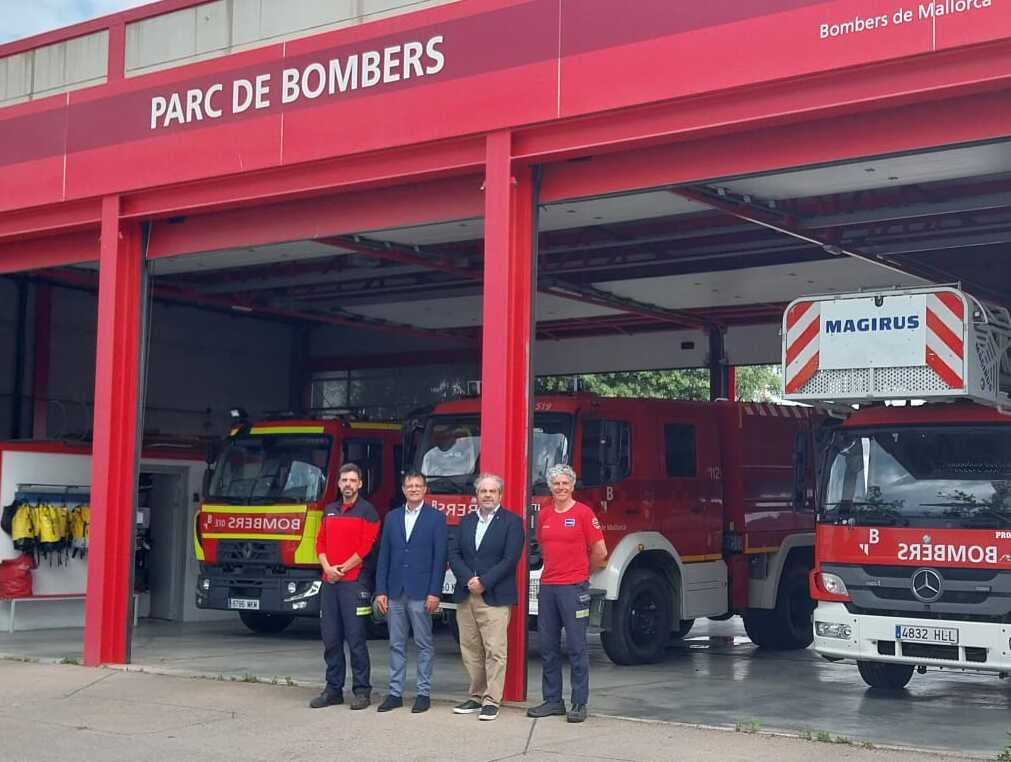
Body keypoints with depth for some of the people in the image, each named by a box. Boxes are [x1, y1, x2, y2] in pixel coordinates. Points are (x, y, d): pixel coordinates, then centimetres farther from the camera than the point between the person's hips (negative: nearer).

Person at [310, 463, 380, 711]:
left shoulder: (367, 511, -1)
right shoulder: (330, 511, 18)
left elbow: (367, 546, -8)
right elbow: (320, 542, 14)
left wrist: (343, 569, -9)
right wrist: (327, 568, -3)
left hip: (354, 582, -6)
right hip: (329, 582, 6)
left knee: (356, 638, -5)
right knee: (331, 638, 7)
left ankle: (362, 690, 1)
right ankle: (333, 689, 14)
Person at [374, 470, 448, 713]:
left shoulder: (436, 518, -1)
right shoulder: (392, 518, 11)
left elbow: (440, 558, -5)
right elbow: (384, 556, 10)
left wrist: (434, 593, -11)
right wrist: (381, 591, 3)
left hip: (421, 593, -4)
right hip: (395, 593, 4)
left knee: (424, 645, 2)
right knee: (396, 645, 8)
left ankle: (423, 693, 8)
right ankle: (395, 693, 13)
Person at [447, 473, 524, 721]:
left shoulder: (512, 522, -1)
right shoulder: (466, 521, 14)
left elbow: (510, 559, -10)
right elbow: (454, 554, 6)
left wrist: (483, 582, -14)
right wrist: (468, 580, -10)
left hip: (494, 598, -5)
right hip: (466, 596, 5)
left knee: (495, 651, -6)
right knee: (470, 651, 9)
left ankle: (492, 701, -2)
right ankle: (476, 697, 17)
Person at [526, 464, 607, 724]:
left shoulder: (583, 513, -5)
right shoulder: (544, 514, 10)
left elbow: (600, 552, -2)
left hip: (574, 588, -5)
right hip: (547, 586, 5)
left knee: (576, 647, -2)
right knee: (548, 646, 8)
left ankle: (579, 704, 2)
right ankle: (553, 700, 16)